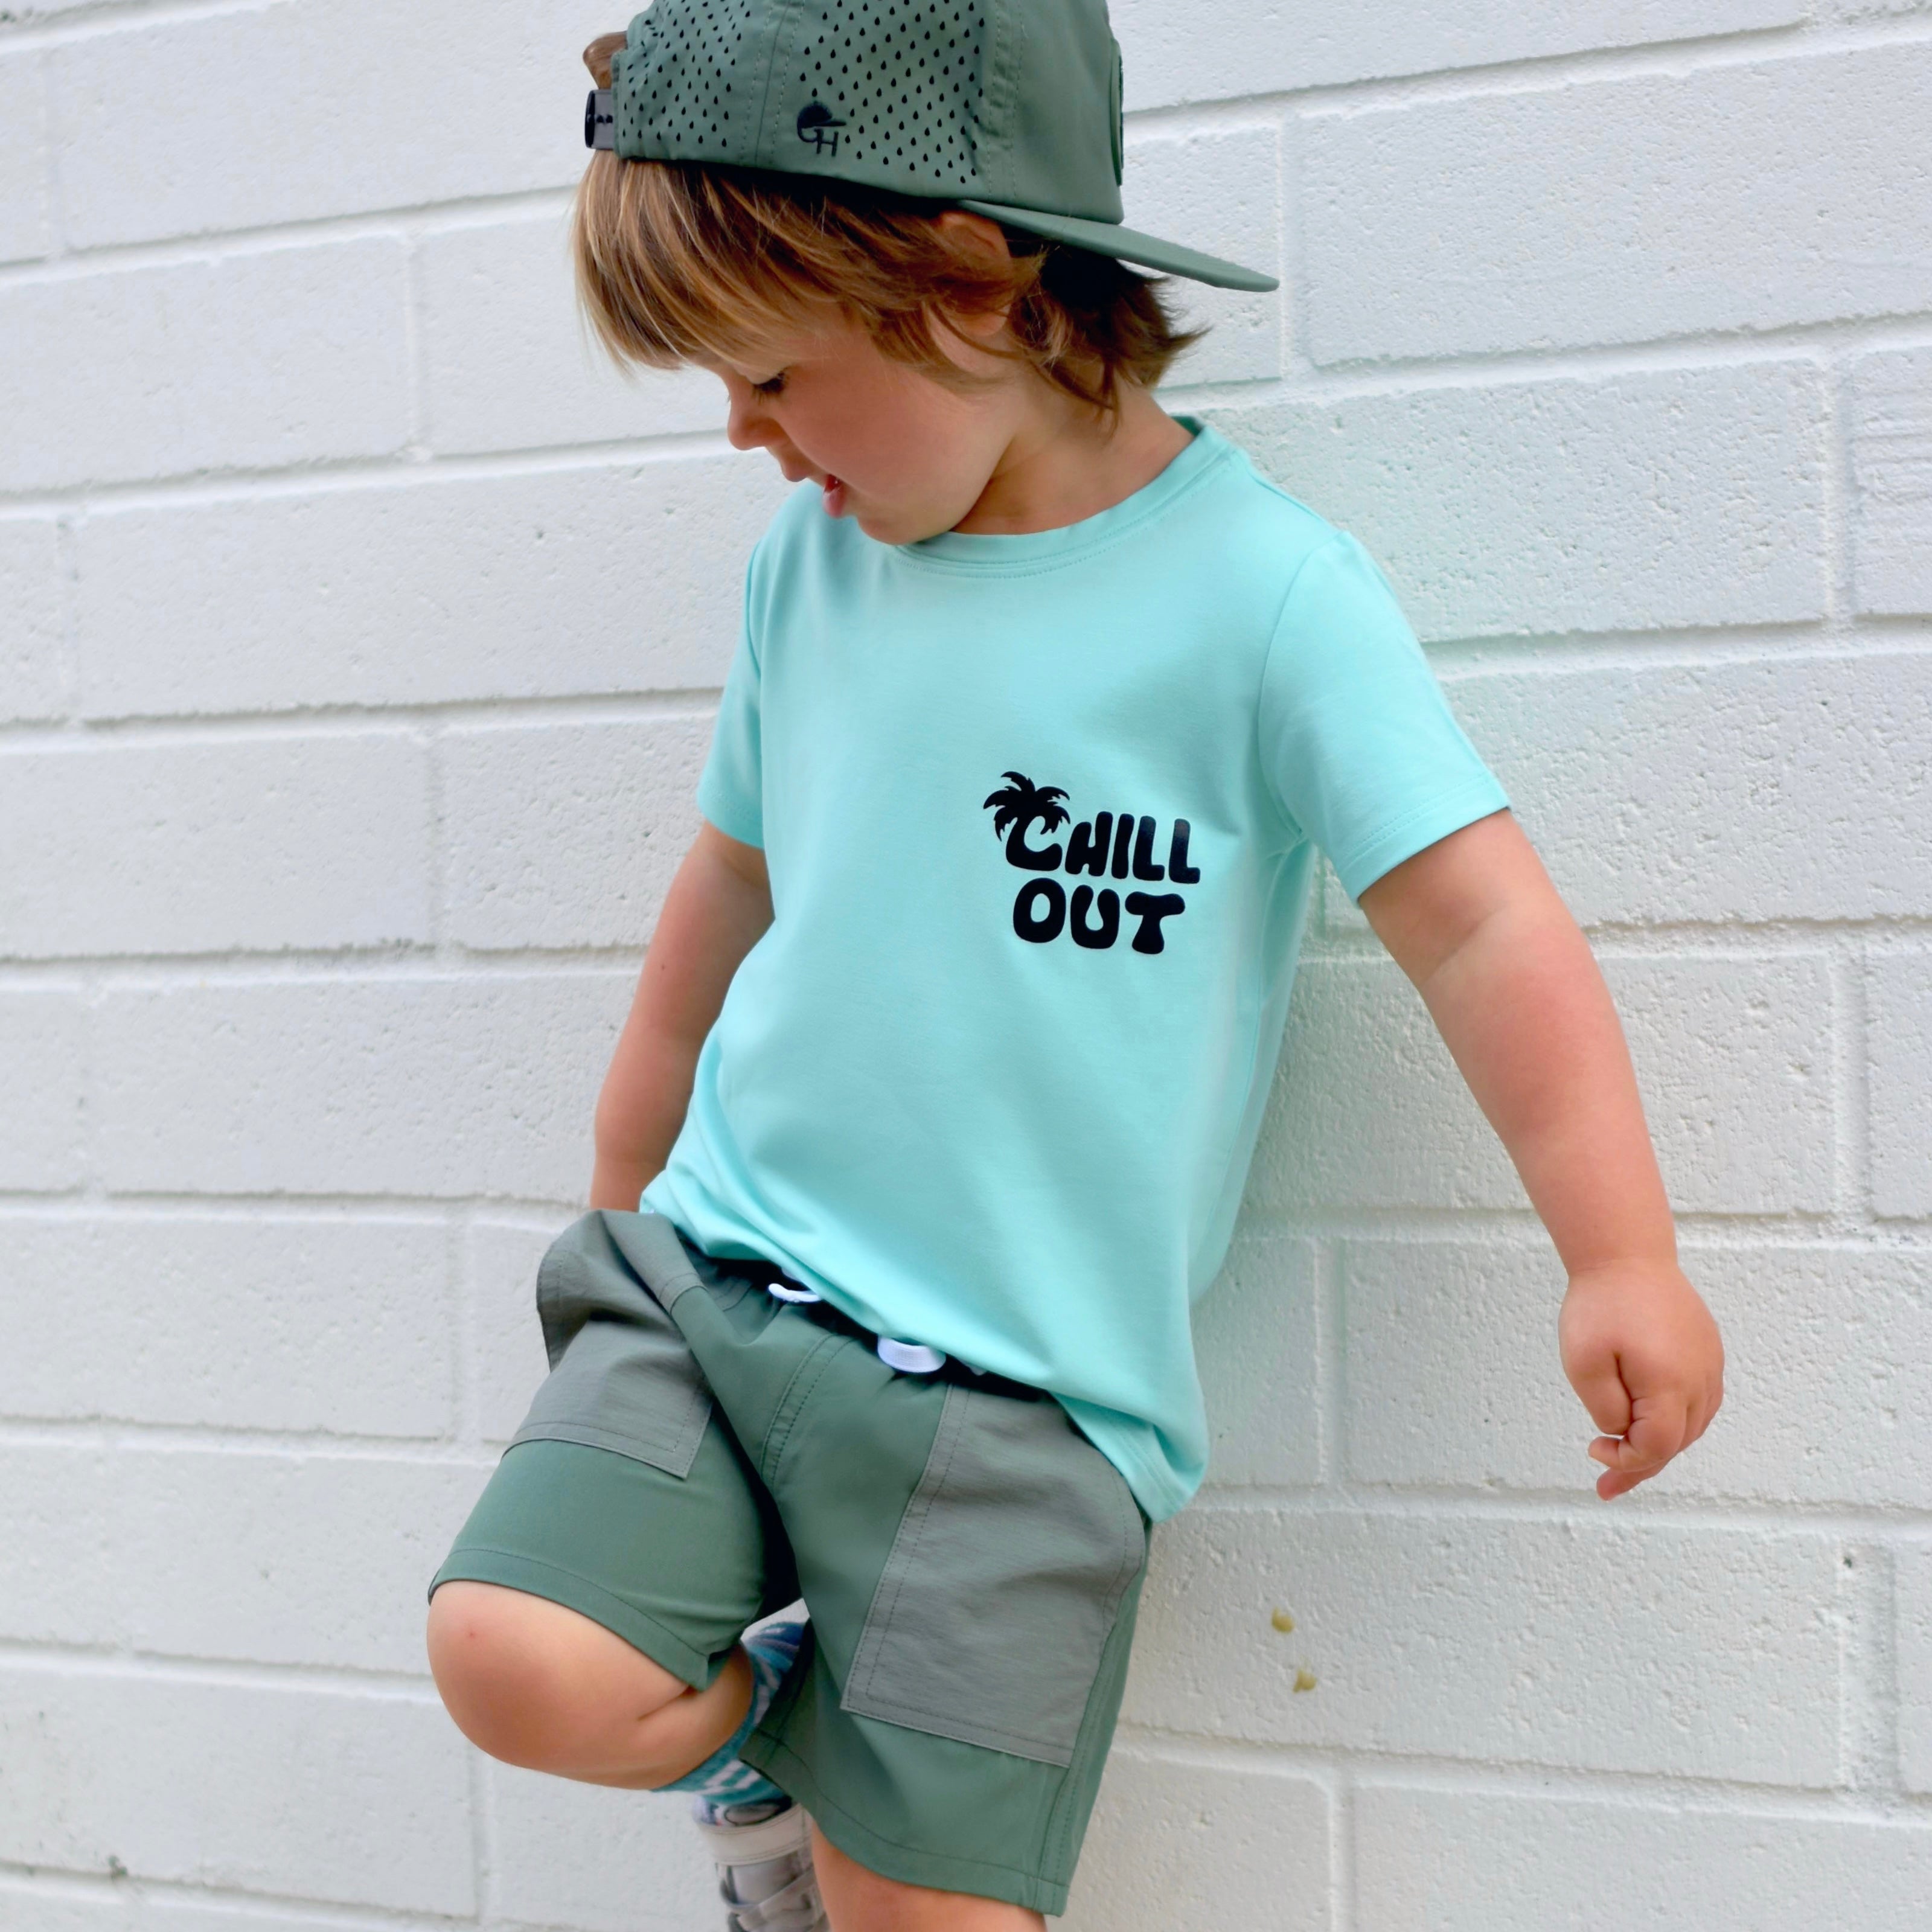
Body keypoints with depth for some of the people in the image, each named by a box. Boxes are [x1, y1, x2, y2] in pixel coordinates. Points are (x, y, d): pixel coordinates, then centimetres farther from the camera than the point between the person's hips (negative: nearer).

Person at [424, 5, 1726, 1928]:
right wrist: (623, 1178, 28)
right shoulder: (807, 561, 7)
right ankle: (758, 1702, 18)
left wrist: (1621, 1257, -16)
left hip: (1029, 1378, -4)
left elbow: (1477, 918, -11)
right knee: (520, 1665, -13)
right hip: (723, 1276, 5)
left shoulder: (1263, 584, -11)